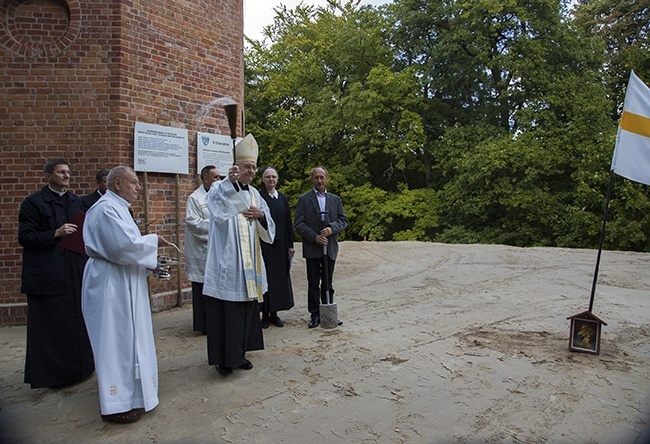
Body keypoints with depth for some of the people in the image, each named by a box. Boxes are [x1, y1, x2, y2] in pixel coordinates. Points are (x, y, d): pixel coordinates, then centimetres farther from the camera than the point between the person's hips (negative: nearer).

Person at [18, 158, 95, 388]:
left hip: (75, 272, 5)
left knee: (76, 321, 11)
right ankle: (48, 373, 16)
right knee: (49, 325, 2)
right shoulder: (33, 203, -3)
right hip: (47, 275, -5)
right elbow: (24, 237, -8)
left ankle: (77, 367, 24)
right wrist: (56, 234, -19)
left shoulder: (76, 201, 14)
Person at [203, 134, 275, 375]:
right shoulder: (220, 189, -4)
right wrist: (230, 182, -33)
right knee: (226, 310, -1)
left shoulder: (254, 194, 14)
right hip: (226, 265, -6)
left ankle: (240, 353, 27)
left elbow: (268, 229, 13)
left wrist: (261, 215, -8)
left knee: (247, 308, 13)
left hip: (249, 265, 6)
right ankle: (223, 357, 13)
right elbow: (219, 213, -26)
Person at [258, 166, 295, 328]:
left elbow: (288, 223, 11)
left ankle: (274, 313, 19)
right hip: (264, 243, -4)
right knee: (265, 276, 1)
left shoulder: (282, 198, 11)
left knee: (280, 276, 7)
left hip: (280, 244, 5)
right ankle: (265, 314, 13)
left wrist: (290, 245, 7)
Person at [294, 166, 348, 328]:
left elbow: (343, 219, 8)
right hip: (312, 248, -3)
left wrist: (332, 228, -12)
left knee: (328, 282, 10)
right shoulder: (304, 199, 1)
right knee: (313, 283, 3)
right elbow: (298, 223, -5)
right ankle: (315, 315, 12)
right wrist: (314, 237, -15)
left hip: (330, 247, 3)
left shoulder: (335, 199, 11)